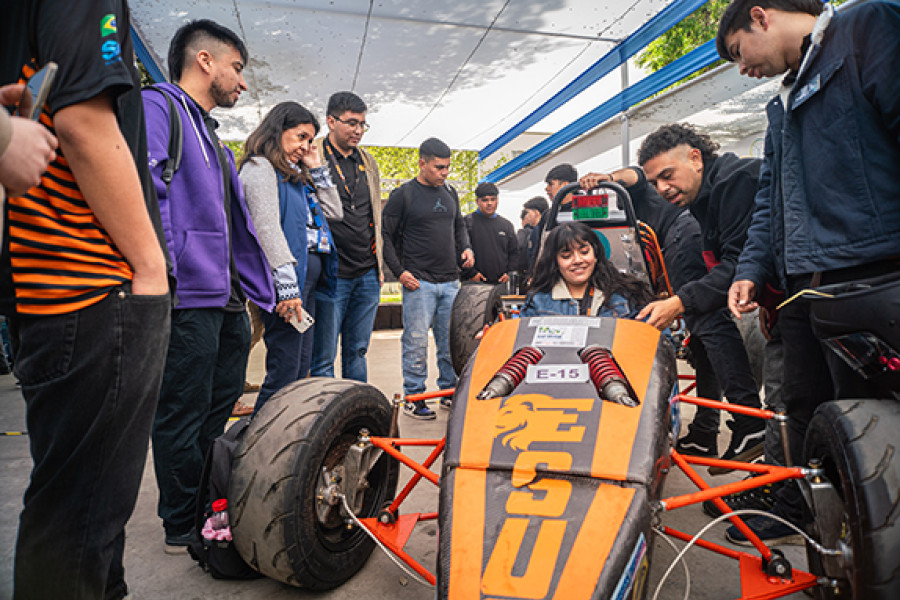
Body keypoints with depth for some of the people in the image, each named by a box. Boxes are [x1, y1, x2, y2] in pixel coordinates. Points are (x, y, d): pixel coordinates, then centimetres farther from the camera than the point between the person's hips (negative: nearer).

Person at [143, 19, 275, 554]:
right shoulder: (158, 105, -2)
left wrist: (256, 292, 21)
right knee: (183, 414, 1)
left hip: (227, 299, 10)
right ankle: (184, 528, 16)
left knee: (220, 410, 16)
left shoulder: (212, 135, 26)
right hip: (189, 297, -10)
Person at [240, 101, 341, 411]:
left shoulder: (294, 174, 24)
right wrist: (287, 287, -22)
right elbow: (268, 228, -15)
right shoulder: (260, 167, -4)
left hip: (307, 274, 10)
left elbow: (334, 211, 23)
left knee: (301, 369, 12)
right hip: (289, 278, -10)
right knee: (284, 372, -8)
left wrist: (316, 168, 17)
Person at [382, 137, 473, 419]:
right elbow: (386, 236, -3)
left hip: (450, 281, 6)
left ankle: (450, 391, 23)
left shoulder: (450, 193, 14)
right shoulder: (403, 195, -3)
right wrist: (399, 271, -10)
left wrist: (466, 248, 9)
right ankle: (413, 396, 10)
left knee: (452, 340, 10)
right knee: (416, 341, -3)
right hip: (418, 282, -5)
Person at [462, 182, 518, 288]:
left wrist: (509, 272, 7)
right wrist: (471, 273, -12)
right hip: (474, 284, -4)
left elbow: (514, 252, 21)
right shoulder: (468, 222, 0)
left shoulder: (506, 225, 16)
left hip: (501, 283, 4)